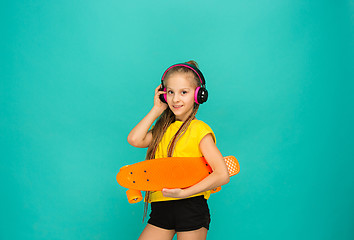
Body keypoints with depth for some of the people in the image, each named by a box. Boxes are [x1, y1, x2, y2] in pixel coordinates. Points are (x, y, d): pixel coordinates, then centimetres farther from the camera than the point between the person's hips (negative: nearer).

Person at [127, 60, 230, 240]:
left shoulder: (199, 129, -5)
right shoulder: (162, 129, 13)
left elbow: (222, 175, -13)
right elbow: (134, 140, -5)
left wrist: (183, 192, -21)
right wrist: (156, 109, 3)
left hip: (191, 207, -5)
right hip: (160, 209, 5)